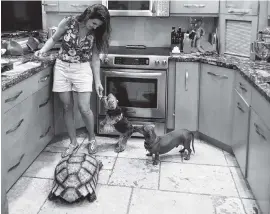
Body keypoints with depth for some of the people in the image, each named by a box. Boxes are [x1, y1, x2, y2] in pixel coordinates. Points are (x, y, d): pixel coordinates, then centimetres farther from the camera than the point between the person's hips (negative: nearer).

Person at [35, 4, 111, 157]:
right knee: (67, 107, 6)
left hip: (82, 69, -1)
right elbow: (54, 39, 6)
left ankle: (92, 138, 19)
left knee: (84, 108, -7)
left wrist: (98, 81, -3)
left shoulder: (95, 34, -7)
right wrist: (43, 50, -10)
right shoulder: (68, 22, -10)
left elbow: (95, 59, -2)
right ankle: (73, 142, 22)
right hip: (62, 68, 1)